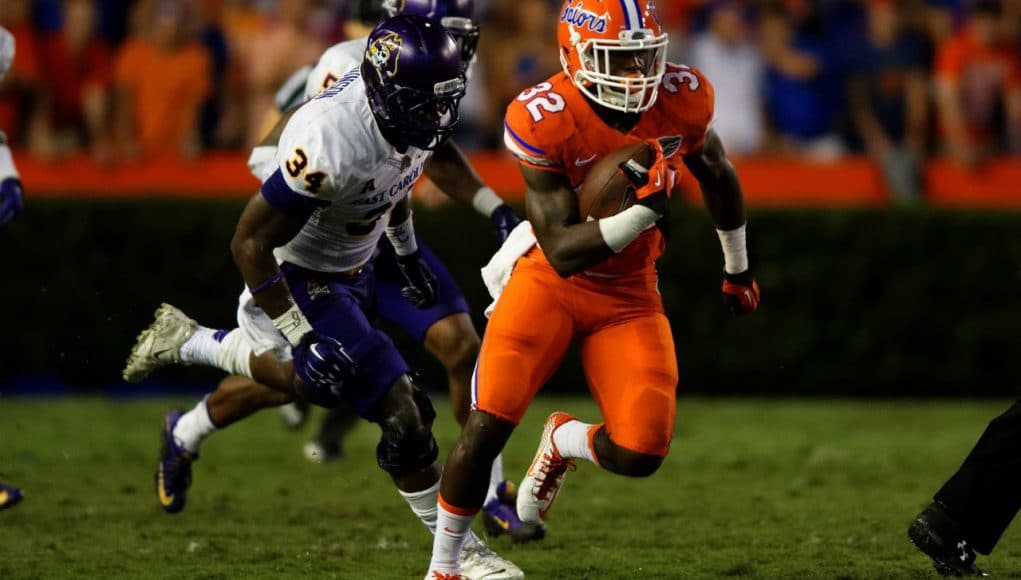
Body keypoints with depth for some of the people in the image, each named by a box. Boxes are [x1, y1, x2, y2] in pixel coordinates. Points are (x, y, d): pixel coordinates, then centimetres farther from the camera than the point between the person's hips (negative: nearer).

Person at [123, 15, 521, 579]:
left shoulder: (403, 108, -15)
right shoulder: (329, 145, -39)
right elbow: (250, 243, -30)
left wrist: (408, 252, 20)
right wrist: (303, 339, -27)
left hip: (352, 267, 9)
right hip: (303, 278, -9)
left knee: (304, 381, 29)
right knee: (401, 413, -12)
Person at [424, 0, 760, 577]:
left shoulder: (682, 98, -14)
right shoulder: (544, 120, -24)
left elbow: (718, 175, 10)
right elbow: (564, 253, -24)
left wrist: (738, 267, 22)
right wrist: (644, 209, -39)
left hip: (629, 292, 3)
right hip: (551, 279, -3)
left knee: (639, 454, -12)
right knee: (488, 424, -17)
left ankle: (564, 441, 25)